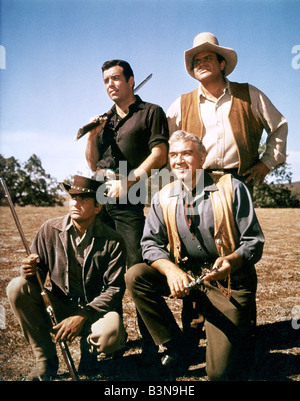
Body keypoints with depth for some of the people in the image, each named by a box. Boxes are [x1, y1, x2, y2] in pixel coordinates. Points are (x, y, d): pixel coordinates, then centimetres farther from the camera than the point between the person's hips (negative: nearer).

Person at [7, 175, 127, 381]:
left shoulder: (113, 241, -12)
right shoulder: (50, 230, -4)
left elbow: (114, 289, -14)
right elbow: (39, 270, 2)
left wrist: (82, 316, -24)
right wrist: (30, 270, -23)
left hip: (96, 309, -3)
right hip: (60, 306, 3)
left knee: (109, 336, -36)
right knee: (17, 287, -20)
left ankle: (89, 344, 8)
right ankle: (46, 360, -5)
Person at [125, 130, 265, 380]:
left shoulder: (232, 189, -8)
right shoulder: (163, 198, 2)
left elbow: (254, 241, -9)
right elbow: (151, 243, -2)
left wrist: (232, 261, -31)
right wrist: (170, 269, -23)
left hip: (229, 282, -3)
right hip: (186, 277, 4)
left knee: (220, 372, -9)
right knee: (134, 276, -18)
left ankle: (244, 336, 27)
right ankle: (180, 343, -2)